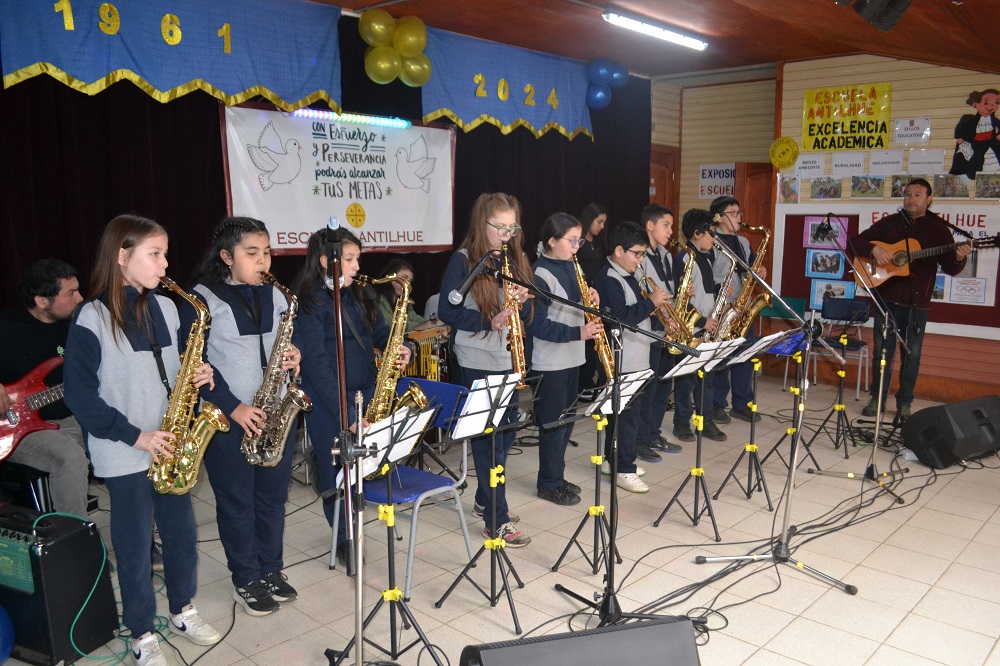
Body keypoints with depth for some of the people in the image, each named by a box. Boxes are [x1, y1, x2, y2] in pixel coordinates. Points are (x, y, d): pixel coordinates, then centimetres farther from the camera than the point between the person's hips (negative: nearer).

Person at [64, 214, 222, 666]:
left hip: (171, 446, 5)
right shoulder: (92, 318, -13)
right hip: (124, 454, -5)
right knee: (135, 545, 8)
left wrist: (198, 376, -6)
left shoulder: (165, 308, 5)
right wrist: (134, 436, -17)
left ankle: (182, 611, 36)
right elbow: (79, 394, -13)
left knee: (183, 532, 15)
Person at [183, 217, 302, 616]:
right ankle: (246, 580, 24)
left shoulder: (275, 297, 7)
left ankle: (271, 569, 31)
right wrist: (233, 407, -17)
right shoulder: (203, 299, -9)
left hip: (275, 415, 5)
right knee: (237, 502, 7)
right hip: (228, 419, -5)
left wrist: (293, 358, -7)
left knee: (273, 497, 14)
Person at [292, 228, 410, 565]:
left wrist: (399, 349, -9)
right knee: (337, 471, 4)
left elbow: (380, 331, 16)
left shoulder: (360, 296, 8)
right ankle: (344, 538, 22)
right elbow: (316, 363, -18)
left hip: (366, 392, 6)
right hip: (327, 400, -5)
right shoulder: (309, 303, -13)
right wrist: (345, 413, -22)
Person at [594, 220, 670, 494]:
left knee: (623, 410, 17)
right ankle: (624, 470, 4)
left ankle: (613, 459, 29)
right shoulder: (608, 279, -17)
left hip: (634, 358, 10)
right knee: (629, 413, -5)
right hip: (622, 360, -10)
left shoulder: (628, 276, 14)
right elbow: (621, 317, -26)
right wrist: (650, 302, -21)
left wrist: (657, 308, 7)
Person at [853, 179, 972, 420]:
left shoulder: (938, 229, 3)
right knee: (882, 350, 6)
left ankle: (904, 403, 17)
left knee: (912, 354, 5)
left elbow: (950, 268, 0)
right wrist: (874, 249, -16)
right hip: (887, 298, 1)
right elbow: (857, 241, 4)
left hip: (917, 302, -1)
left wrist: (959, 258, -22)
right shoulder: (890, 223, 6)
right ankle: (877, 398, 17)